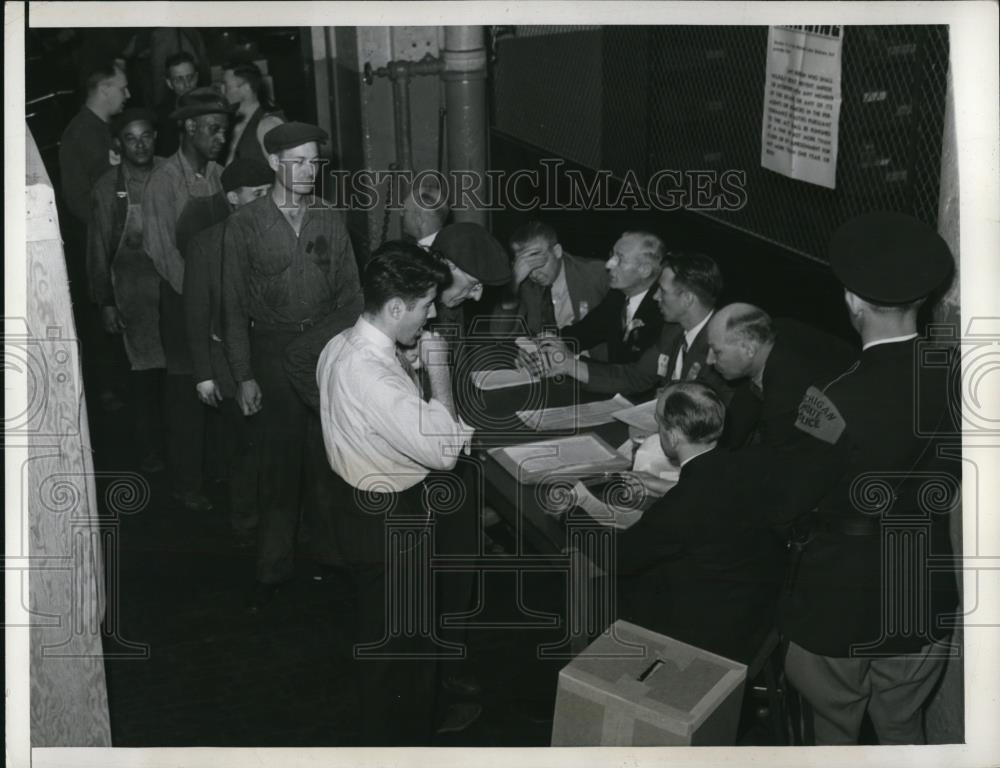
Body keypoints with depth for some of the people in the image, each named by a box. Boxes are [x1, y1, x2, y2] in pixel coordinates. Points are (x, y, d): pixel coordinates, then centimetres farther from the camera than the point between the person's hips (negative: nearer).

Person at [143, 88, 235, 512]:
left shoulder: (217, 174, 6)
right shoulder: (164, 179, -11)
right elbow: (162, 251, -12)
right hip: (183, 299, -5)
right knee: (187, 390, 5)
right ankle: (186, 483, 19)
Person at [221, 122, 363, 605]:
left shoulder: (330, 219, 8)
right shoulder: (244, 224, -1)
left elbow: (350, 294, 10)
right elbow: (234, 306, 0)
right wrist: (243, 376, -5)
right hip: (273, 353, -2)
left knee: (327, 457, 5)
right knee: (279, 462, 1)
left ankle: (333, 551, 20)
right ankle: (274, 569, 12)